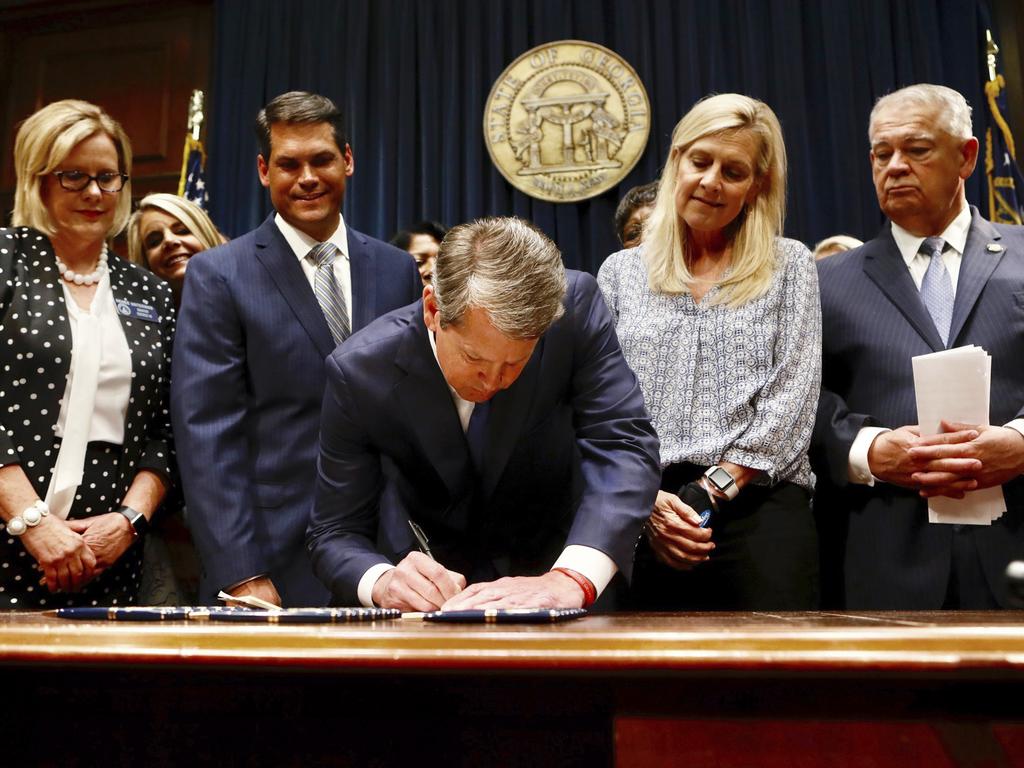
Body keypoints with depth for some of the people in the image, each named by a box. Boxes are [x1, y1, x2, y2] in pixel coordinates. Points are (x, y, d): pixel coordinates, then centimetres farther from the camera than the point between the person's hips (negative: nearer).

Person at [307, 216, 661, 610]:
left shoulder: (575, 306, -21)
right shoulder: (357, 372, -20)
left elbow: (624, 444, -25)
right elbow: (335, 532, -13)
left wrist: (573, 577, -41)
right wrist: (381, 581, -35)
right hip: (435, 582, 0)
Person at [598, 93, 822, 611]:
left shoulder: (788, 266, 10)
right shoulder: (620, 272, 13)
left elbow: (790, 401, 0)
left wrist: (708, 493, -9)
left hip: (759, 506, -1)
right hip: (639, 516, 1)